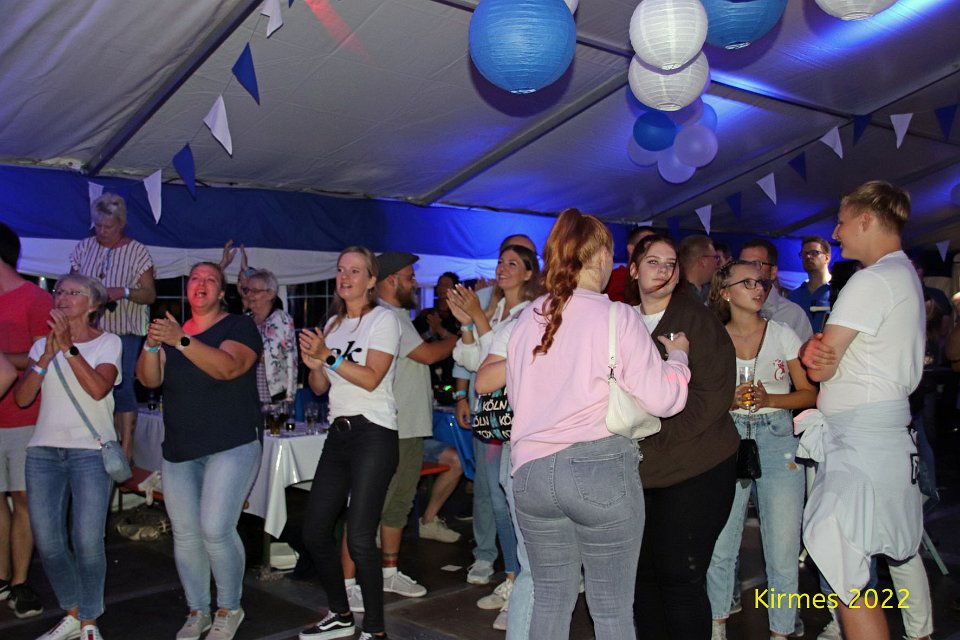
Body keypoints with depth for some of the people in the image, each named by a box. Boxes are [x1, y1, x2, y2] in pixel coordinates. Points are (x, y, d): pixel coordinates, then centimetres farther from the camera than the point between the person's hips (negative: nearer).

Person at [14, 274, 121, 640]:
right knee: (48, 542, 1)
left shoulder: (107, 343, 3)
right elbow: (21, 398, 0)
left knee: (87, 541, -8)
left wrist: (68, 346, -18)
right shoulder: (43, 344, 13)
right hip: (43, 450, 4)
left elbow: (98, 389, -15)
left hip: (91, 450, -4)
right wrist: (47, 355, -12)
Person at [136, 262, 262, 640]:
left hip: (232, 445, -5)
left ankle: (229, 609, 8)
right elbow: (150, 380, 1)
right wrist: (152, 345, -19)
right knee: (185, 534, 7)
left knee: (216, 530, -13)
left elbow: (228, 367, -21)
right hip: (178, 449, 5)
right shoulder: (170, 328, 14)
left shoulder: (239, 326, -2)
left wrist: (181, 340, -31)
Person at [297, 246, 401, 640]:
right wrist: (313, 364, -3)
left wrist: (328, 355, -18)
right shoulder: (333, 324, 18)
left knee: (359, 537, -11)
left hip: (373, 434, -7)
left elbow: (371, 378, -13)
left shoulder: (383, 319, -2)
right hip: (338, 434, 7)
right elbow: (320, 387, 18)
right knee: (315, 532, 7)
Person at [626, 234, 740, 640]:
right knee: (643, 573, 10)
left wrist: (659, 437, -15)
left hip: (696, 470, -5)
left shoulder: (696, 318, -5)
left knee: (681, 576, -3)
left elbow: (715, 392, -11)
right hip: (640, 471, 5)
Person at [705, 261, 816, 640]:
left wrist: (768, 399, -11)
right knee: (719, 546, 2)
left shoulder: (783, 335, 6)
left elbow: (809, 393, 5)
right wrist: (731, 400, -11)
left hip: (778, 440, 0)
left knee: (783, 550, -1)